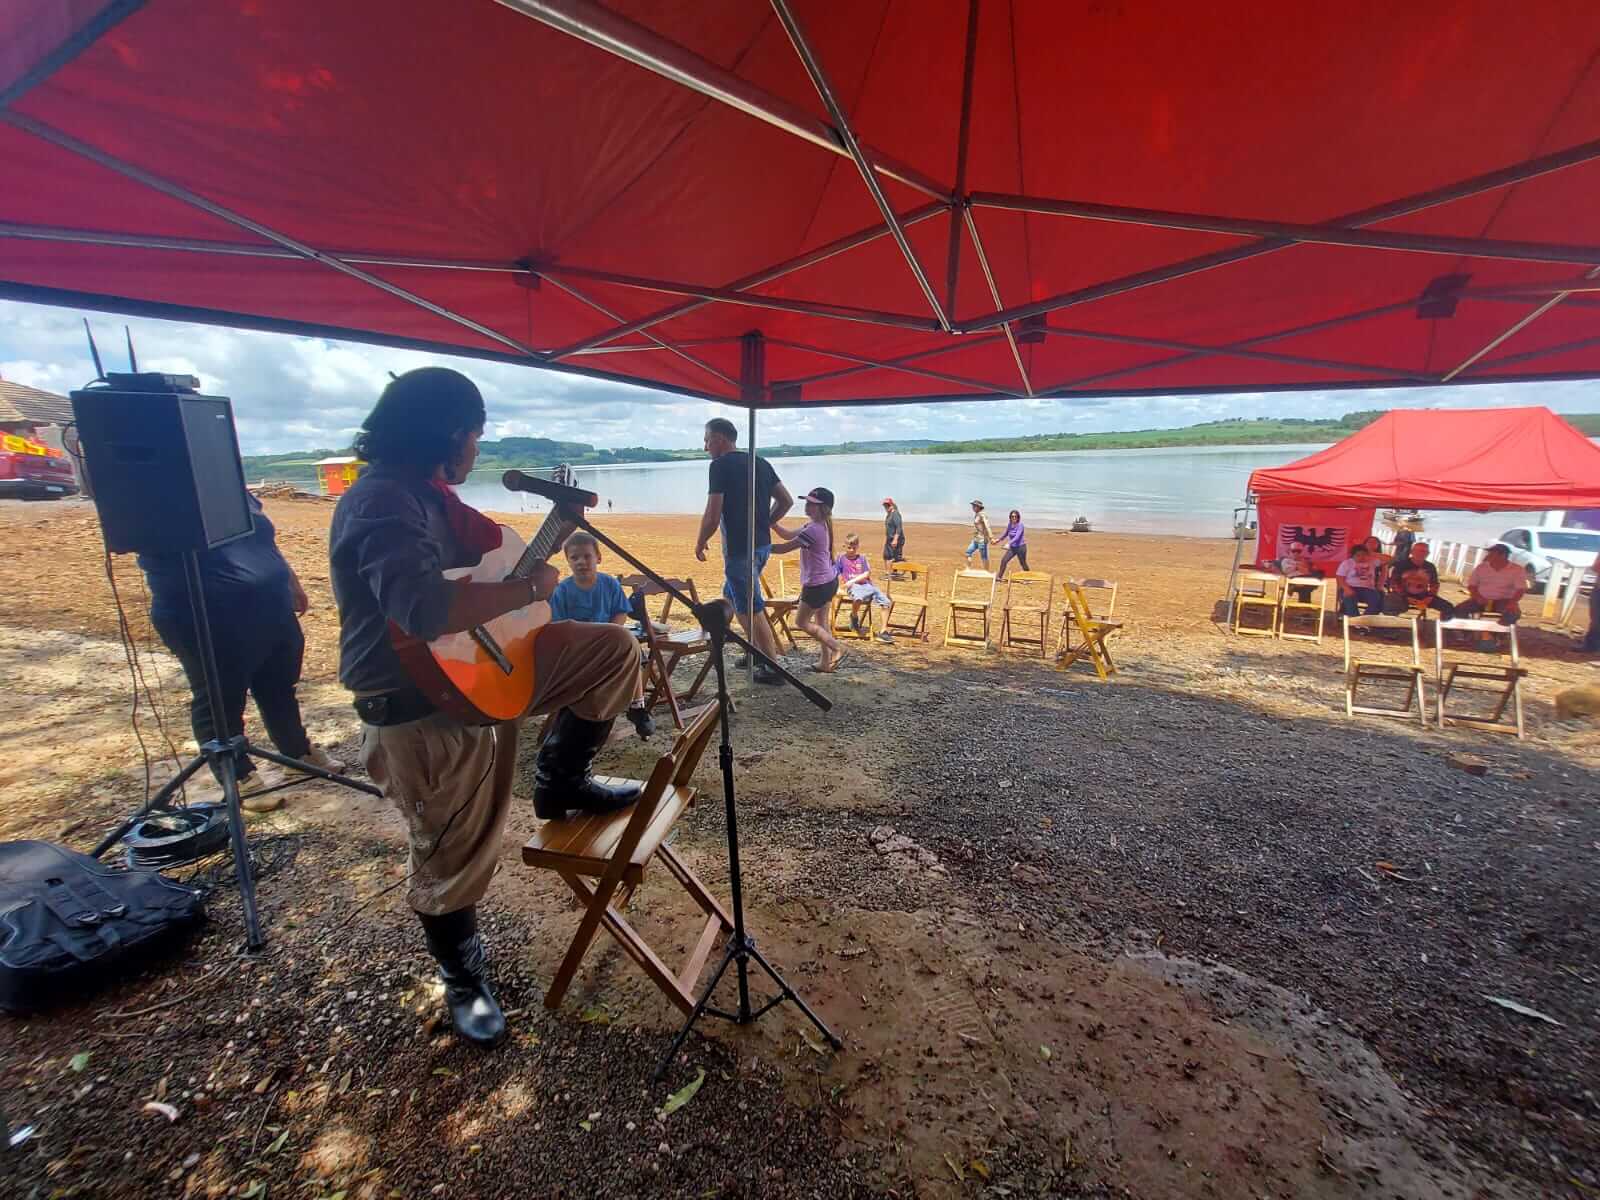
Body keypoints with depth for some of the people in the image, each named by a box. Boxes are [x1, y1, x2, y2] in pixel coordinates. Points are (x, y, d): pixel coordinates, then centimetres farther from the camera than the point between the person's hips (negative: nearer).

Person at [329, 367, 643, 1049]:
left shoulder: (430, 494, 7)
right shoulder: (381, 503, -24)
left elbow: (488, 552, 18)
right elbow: (425, 609, -39)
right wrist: (530, 588, -26)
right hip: (421, 710, -8)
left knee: (614, 647, 0)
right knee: (451, 858, 10)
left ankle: (560, 783, 14)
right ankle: (462, 979, 39)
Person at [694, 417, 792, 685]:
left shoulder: (721, 465, -12)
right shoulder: (761, 463, 11)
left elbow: (712, 514, -17)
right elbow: (786, 501, 12)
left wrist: (700, 543, -1)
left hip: (739, 548, -8)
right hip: (762, 544, 8)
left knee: (751, 609, 1)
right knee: (732, 594, 24)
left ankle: (774, 668, 6)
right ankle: (757, 651, 29)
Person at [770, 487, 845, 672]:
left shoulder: (814, 529, -22)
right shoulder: (820, 525, 9)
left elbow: (785, 548, -23)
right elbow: (788, 535, 12)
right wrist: (772, 524, -1)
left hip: (818, 584, -10)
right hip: (829, 580, 10)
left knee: (802, 621, 4)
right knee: (821, 622, 15)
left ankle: (837, 650, 5)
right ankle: (826, 663, 20)